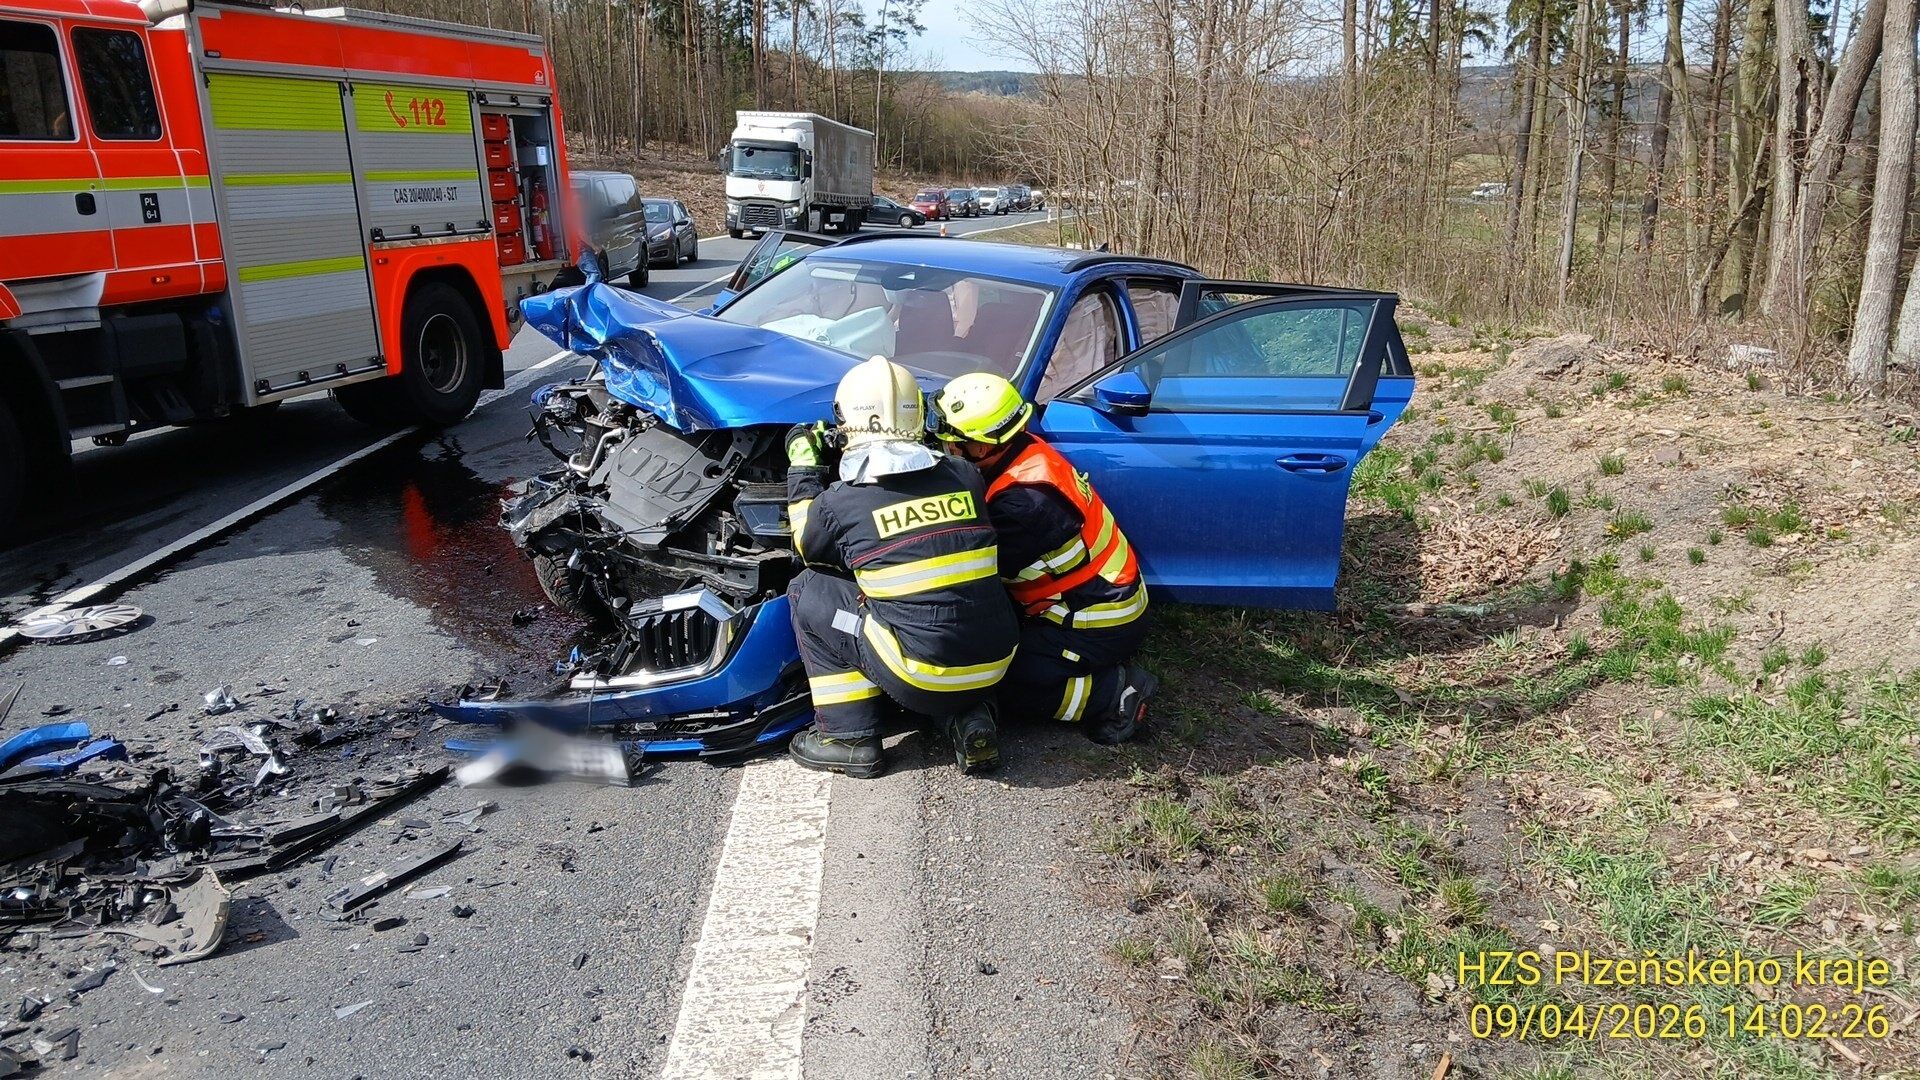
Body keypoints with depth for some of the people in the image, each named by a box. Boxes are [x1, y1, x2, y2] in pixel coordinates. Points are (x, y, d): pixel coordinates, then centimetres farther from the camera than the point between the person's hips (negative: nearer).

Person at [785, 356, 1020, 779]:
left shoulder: (842, 501, -8)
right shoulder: (966, 476, 2)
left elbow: (807, 546, 15)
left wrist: (803, 468, 24)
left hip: (923, 679, -4)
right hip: (994, 668, 5)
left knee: (809, 591, 11)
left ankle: (849, 739, 14)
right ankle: (971, 718, 15)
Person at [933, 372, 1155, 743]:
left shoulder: (1025, 499, -29)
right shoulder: (1025, 451, -2)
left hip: (1098, 623, -9)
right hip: (1106, 592, 9)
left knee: (994, 686, -11)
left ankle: (1115, 691, -4)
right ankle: (1106, 668, 10)